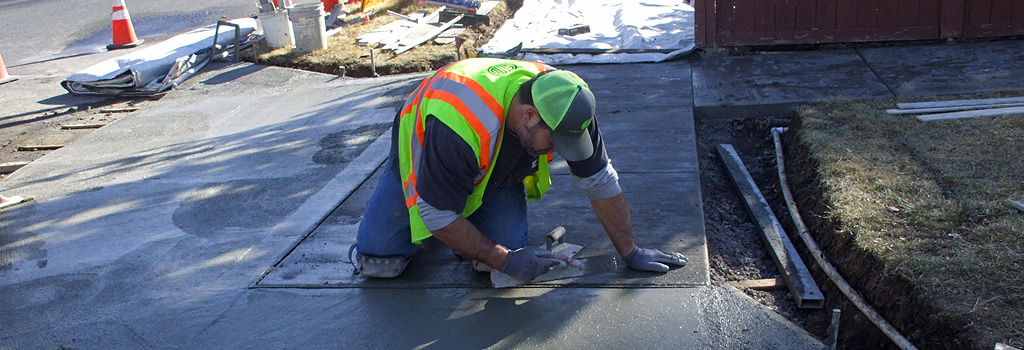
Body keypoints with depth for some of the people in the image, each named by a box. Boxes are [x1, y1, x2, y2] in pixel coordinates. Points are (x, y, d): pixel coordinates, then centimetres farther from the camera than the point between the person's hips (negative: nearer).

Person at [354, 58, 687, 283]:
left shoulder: (563, 106, -30)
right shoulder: (460, 121, -45)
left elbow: (601, 182, -16)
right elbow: (437, 214, -34)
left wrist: (630, 252, -11)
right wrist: (506, 261, -29)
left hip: (497, 170, 3)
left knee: (496, 258, -16)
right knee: (378, 261, -12)